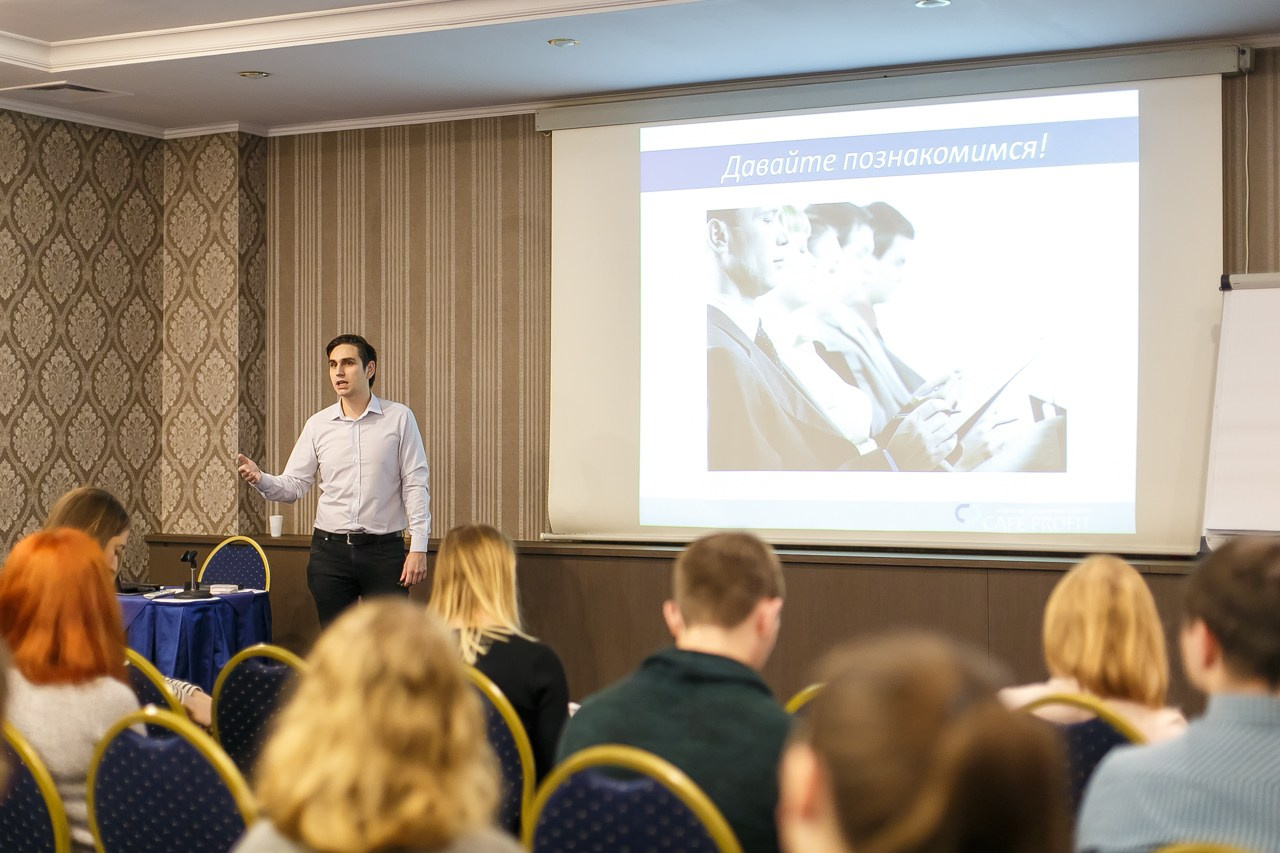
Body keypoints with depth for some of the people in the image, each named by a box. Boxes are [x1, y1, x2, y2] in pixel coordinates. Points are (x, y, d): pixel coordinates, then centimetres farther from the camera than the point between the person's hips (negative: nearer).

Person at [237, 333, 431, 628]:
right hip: (330, 550, 3)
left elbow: (415, 485, -2)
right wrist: (260, 479, -17)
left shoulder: (399, 418, 0)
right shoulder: (318, 424, 7)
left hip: (384, 549, -2)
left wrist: (418, 548, -8)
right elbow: (293, 486, 5)